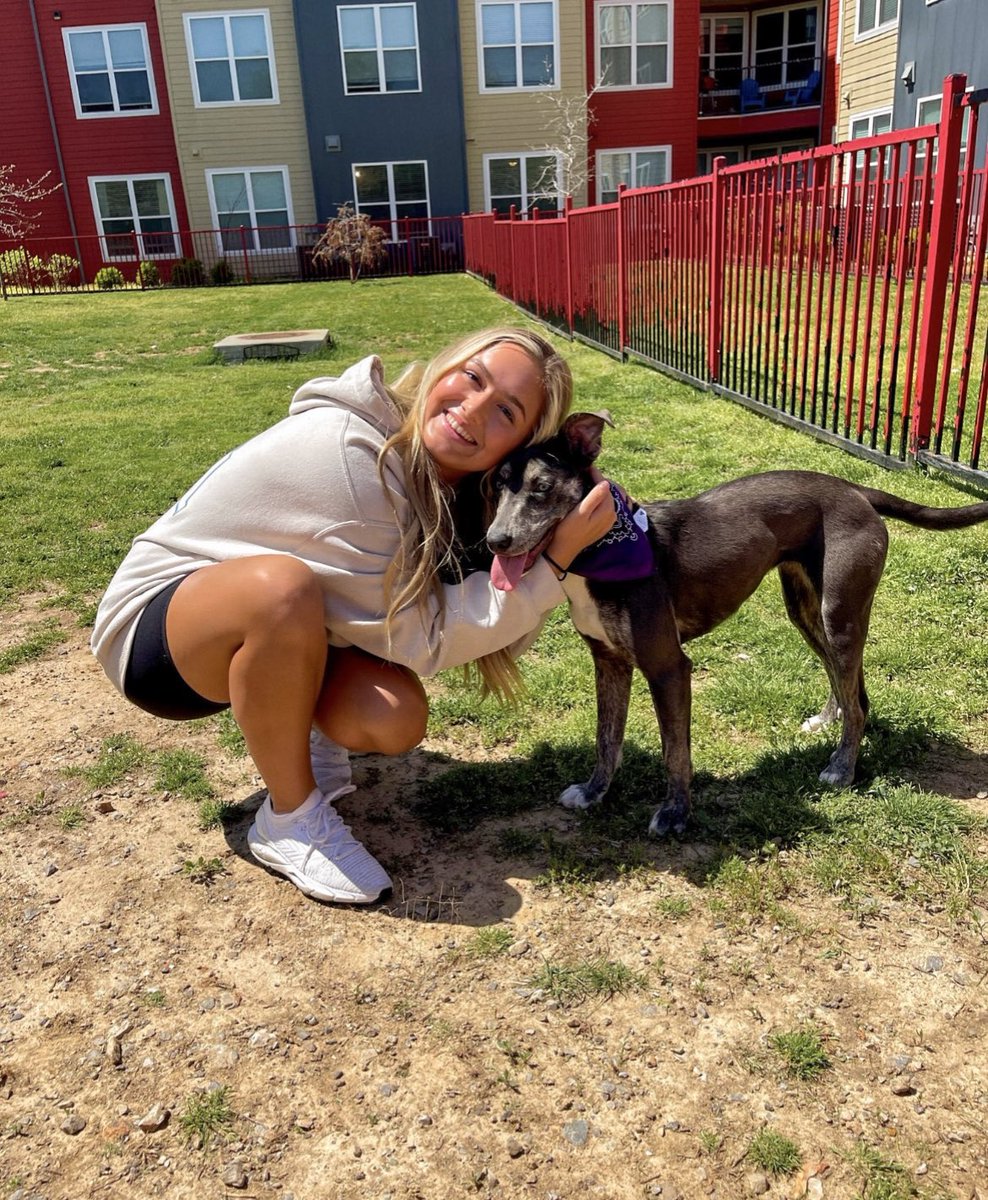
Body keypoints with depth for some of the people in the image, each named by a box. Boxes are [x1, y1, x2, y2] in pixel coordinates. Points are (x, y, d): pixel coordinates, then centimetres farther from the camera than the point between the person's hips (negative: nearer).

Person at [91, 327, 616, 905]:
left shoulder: (452, 481, -6)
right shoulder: (347, 450, -30)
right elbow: (413, 635, -26)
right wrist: (554, 561, -28)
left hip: (273, 628, 6)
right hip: (154, 622, -5)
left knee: (394, 718, -23)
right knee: (283, 586, -38)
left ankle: (302, 729, 14)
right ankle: (290, 818, -14)